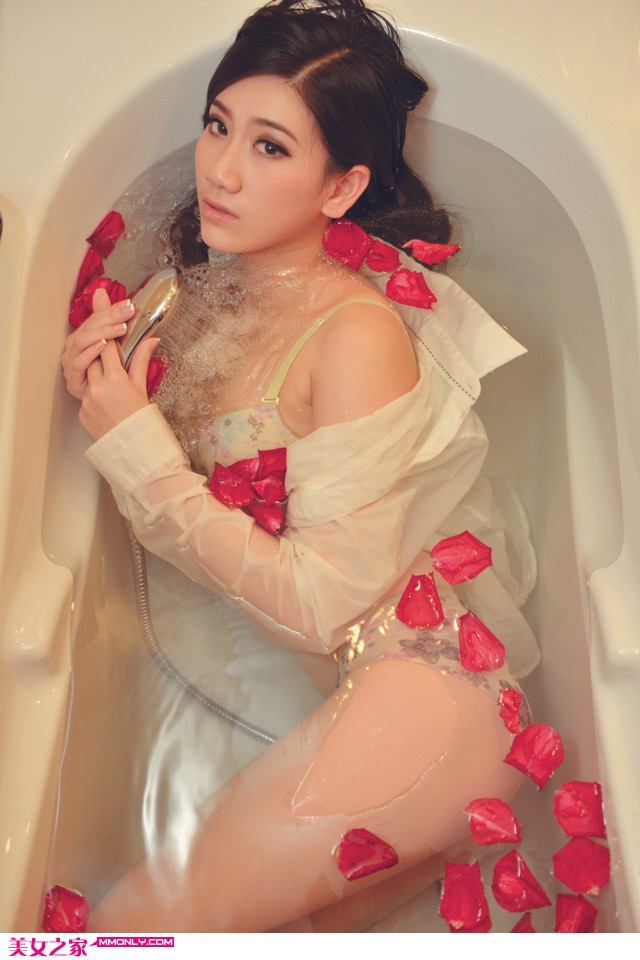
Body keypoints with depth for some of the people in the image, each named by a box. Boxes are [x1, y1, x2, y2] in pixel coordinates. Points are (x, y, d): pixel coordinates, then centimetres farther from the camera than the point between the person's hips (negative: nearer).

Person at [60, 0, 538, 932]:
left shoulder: (361, 334, -16)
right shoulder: (214, 293, 6)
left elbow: (323, 607, -17)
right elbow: (178, 494, 14)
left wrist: (139, 450, -16)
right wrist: (103, 393, -5)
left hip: (405, 690, -7)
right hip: (270, 692, 7)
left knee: (131, 924, -14)